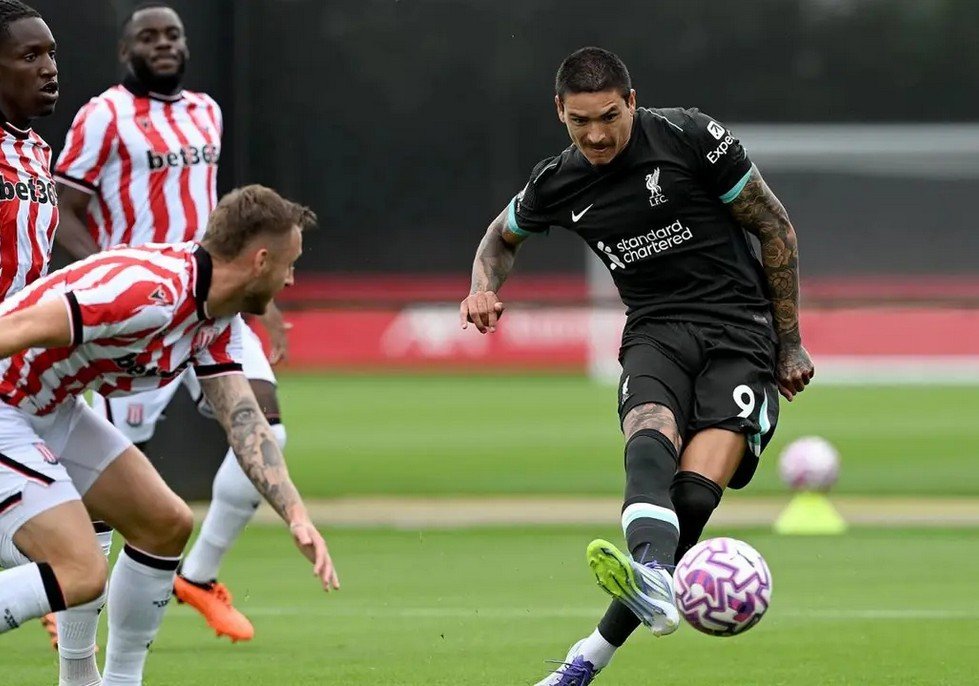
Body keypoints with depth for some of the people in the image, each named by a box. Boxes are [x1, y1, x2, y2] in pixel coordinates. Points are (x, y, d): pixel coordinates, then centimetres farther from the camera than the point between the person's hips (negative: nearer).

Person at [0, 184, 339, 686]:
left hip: (55, 411, 10)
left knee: (166, 525, 12)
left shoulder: (218, 323, 4)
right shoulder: (155, 292, -28)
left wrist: (297, 517, -9)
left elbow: (244, 422, 3)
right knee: (80, 574, -19)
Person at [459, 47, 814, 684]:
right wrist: (485, 287, 5)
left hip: (741, 331, -2)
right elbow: (503, 236, 28)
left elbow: (777, 230, 2)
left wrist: (790, 343, 4)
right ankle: (654, 581, -64)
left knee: (694, 494, -22)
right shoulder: (557, 185, 5)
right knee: (650, 442, -34)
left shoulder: (691, 138, -7)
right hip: (656, 336, 2)